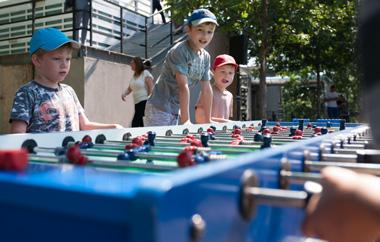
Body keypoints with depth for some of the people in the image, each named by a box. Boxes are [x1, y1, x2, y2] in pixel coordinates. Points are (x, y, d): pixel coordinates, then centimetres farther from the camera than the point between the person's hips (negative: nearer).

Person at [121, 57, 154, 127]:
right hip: (137, 103, 8)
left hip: (145, 102, -8)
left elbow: (151, 88, -11)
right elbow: (129, 89, 21)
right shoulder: (134, 76, 17)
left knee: (135, 123, -17)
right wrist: (124, 94, 0)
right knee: (141, 124, 7)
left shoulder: (145, 73, -6)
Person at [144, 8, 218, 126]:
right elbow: (183, 87, -24)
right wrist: (185, 120, -27)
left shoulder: (205, 57, 4)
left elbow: (206, 90, 6)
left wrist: (208, 120, 7)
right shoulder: (179, 51, -18)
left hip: (176, 110, 7)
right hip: (159, 109, -7)